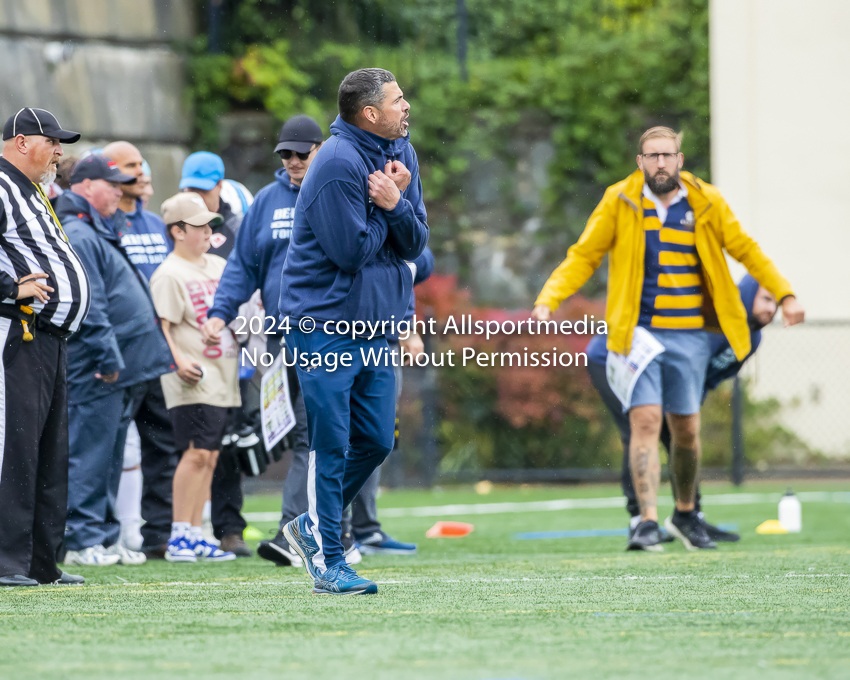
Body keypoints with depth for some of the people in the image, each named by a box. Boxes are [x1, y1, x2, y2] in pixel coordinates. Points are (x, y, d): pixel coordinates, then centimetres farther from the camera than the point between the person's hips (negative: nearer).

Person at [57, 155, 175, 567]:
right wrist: (108, 358, -21)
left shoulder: (98, 234, 21)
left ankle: (105, 536, 17)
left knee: (108, 458, 13)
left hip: (118, 370, 11)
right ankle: (82, 541, -6)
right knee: (90, 454, -8)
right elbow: (89, 308, -19)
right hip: (96, 374, -11)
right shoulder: (77, 237, -13)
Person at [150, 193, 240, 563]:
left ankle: (195, 536, 12)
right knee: (197, 451, -14)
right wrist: (177, 362, -27)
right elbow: (160, 327, -14)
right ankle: (179, 536, -11)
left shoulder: (218, 265, 17)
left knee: (209, 455, 8)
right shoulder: (169, 275, -8)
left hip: (221, 377, 8)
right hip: (193, 380, -8)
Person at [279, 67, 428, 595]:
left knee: (377, 440, 8)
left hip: (375, 323, 8)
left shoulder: (401, 154, 8)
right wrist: (386, 207, -6)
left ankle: (312, 527, 27)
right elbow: (352, 250, -19)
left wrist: (395, 203, -13)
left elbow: (416, 244, 5)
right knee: (332, 446, -5)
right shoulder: (338, 164, -18)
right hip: (326, 322, -8)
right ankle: (328, 561, 3)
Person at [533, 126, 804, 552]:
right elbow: (583, 257, 2)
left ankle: (686, 514, 29)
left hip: (690, 336, 2)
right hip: (638, 333, -2)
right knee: (645, 421, -14)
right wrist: (548, 300, -11)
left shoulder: (706, 204, 4)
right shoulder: (619, 203, 0)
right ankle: (648, 522, -16)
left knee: (686, 429, 8)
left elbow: (746, 251, 14)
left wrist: (784, 294, 7)